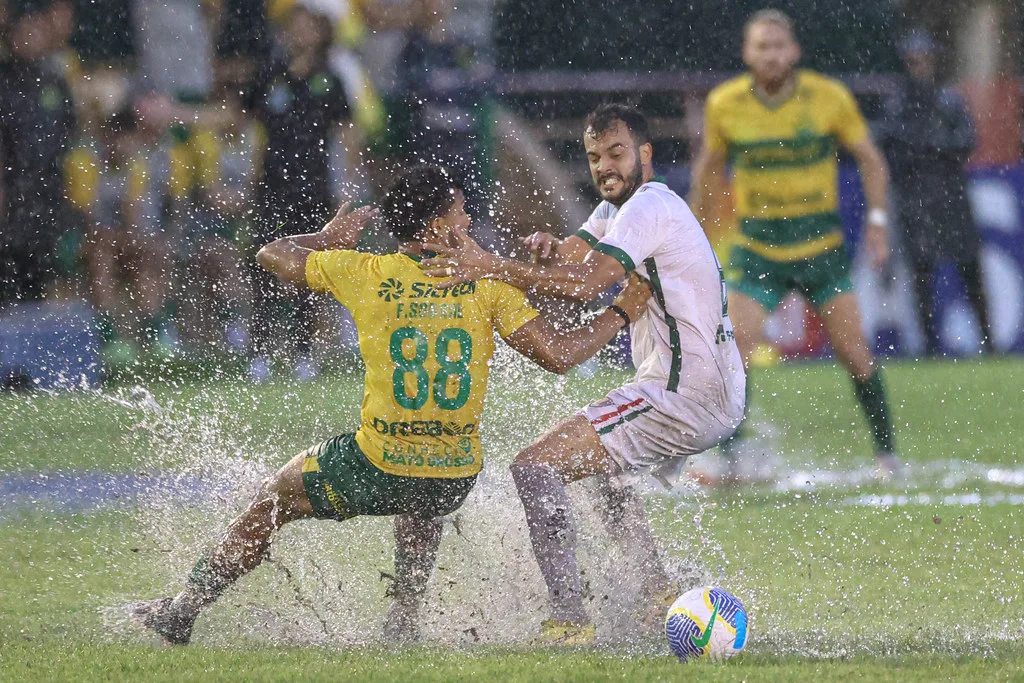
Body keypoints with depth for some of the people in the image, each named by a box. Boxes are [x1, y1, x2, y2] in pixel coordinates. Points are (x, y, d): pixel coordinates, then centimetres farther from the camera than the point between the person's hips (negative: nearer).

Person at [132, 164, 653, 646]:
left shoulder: (365, 274, -7)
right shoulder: (486, 283, -8)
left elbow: (273, 255, 6)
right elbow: (557, 354, -11)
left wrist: (331, 237, 25)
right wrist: (621, 313, 3)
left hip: (376, 469, -2)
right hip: (457, 477, 2)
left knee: (273, 498, 22)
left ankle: (183, 610, 28)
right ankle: (404, 618, 34)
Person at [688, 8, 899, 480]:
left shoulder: (829, 98, -8)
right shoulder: (724, 104, -5)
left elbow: (870, 160, 5)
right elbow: (709, 165, 13)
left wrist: (877, 220, -4)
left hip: (821, 245, 0)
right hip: (758, 249, 0)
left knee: (853, 353, -1)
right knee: (736, 349, -14)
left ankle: (886, 451, 14)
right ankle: (729, 458, -7)